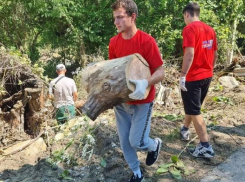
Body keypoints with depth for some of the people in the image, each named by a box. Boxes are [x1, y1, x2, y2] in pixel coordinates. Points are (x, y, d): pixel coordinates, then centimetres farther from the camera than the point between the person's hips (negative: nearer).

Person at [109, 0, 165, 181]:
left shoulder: (147, 41, -18)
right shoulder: (114, 42, -1)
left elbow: (160, 72, -17)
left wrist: (145, 83, -36)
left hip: (142, 102, -5)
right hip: (120, 101, 5)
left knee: (136, 142, -4)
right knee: (124, 141, 10)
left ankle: (155, 145, 33)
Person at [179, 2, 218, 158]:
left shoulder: (189, 28, -14)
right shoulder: (210, 29, 9)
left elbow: (190, 53, -24)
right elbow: (215, 54, 14)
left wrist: (183, 75, -21)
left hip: (193, 77, -8)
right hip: (207, 76, 8)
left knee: (194, 111, 1)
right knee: (193, 106, 24)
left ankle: (206, 147, 2)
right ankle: (185, 130, 42)